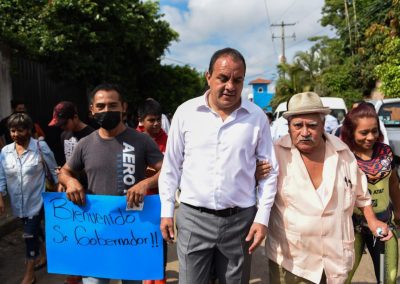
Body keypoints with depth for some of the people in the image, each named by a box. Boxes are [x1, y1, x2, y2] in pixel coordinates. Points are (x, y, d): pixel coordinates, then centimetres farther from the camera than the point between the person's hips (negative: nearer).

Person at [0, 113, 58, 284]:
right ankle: (44, 255, 46)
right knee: (35, 230, 21)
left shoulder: (41, 147, -13)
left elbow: (54, 170, -4)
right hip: (18, 202, 4)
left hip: (35, 200, -4)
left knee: (30, 235, -2)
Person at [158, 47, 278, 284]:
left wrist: (262, 217, -2)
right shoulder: (186, 112, -2)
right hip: (193, 217, 0)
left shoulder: (257, 117, -2)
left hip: (240, 220, 1)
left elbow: (269, 170, 3)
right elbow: (171, 165, 5)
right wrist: (167, 210, 4)